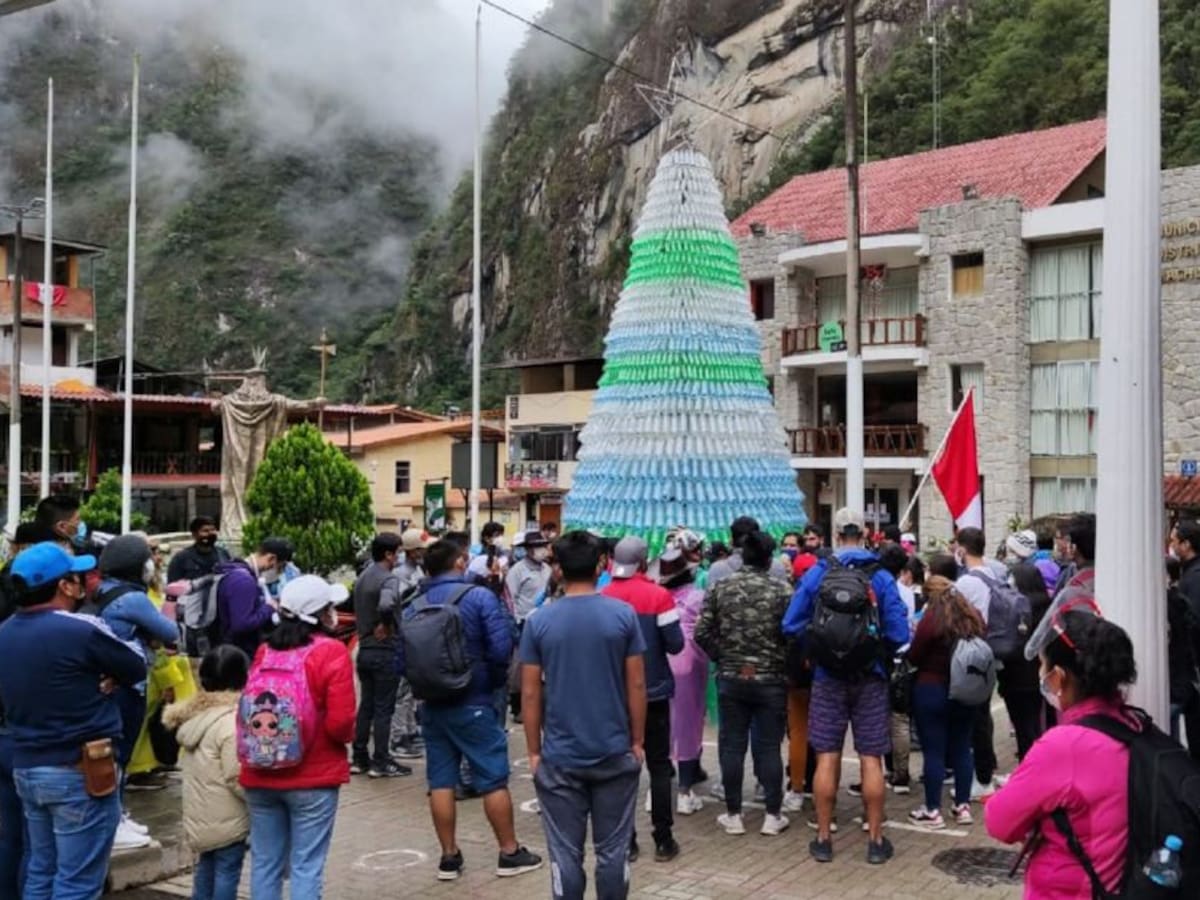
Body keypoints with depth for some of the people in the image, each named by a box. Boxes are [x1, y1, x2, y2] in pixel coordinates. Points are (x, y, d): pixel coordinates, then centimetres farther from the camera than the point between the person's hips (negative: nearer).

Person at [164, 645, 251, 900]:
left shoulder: (194, 712, 5)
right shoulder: (232, 720, -23)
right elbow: (237, 777, -23)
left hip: (199, 812, 9)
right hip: (226, 816, -8)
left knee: (206, 865, 21)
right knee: (227, 870, 2)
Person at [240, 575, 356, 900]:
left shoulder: (264, 651, 5)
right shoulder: (332, 652, -11)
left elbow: (246, 710, 10)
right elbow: (340, 722, -16)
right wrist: (348, 736, 4)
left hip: (260, 776, 5)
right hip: (313, 776, -5)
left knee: (265, 861, 13)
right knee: (306, 866, 1)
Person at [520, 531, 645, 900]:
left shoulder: (539, 621, -4)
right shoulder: (623, 615, -5)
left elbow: (530, 693, -2)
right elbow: (636, 685, -3)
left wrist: (534, 750, 7)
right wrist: (637, 741, 7)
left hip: (559, 757, 0)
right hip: (615, 753, 0)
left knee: (565, 853, 8)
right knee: (612, 850, 10)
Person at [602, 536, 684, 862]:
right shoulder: (659, 596, -12)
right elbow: (675, 644, -12)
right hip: (654, 691, -2)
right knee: (659, 765, 8)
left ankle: (625, 840, 12)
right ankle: (663, 840, 8)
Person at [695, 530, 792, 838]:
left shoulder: (719, 587, -2)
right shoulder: (782, 590, -9)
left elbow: (702, 633, -4)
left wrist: (723, 657, 10)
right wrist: (783, 664, 6)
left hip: (730, 678, 1)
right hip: (771, 679, -1)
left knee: (731, 745, 9)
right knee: (769, 747, 8)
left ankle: (733, 814, 15)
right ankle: (773, 815, 14)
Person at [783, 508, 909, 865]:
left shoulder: (816, 574, -5)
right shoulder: (881, 577, -8)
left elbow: (791, 625, -6)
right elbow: (898, 635, -11)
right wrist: (880, 651, 9)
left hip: (827, 678, 1)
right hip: (871, 678, 0)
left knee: (827, 757, 7)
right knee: (871, 758, 7)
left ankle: (823, 838, 15)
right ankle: (876, 840, 14)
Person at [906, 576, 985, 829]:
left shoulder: (932, 619, -16)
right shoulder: (973, 617, 2)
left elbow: (914, 657, -12)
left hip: (932, 690, -6)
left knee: (933, 751, 1)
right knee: (962, 749, 14)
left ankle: (932, 811, 6)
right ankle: (963, 806, 20)